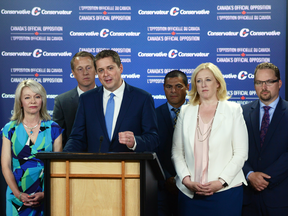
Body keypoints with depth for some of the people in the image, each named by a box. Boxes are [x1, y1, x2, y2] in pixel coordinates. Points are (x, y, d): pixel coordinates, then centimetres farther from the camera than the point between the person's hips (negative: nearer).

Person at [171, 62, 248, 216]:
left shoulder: (233, 110, 6)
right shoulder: (185, 111, 12)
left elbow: (241, 153, 1)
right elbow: (176, 152, 8)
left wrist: (221, 182, -10)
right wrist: (187, 180, -6)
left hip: (225, 190, -1)